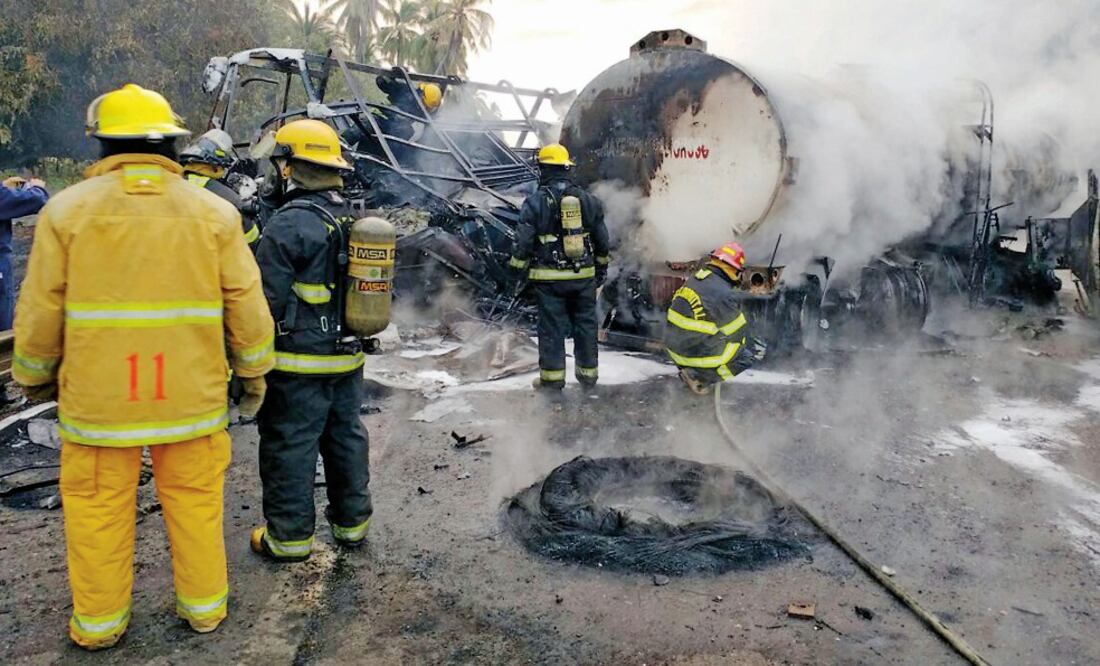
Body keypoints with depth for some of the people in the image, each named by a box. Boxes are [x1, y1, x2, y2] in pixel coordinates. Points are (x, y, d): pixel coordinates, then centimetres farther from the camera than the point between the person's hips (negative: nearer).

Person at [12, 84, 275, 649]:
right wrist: (254, 372, 11)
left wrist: (33, 376, 17)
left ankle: (98, 622, 30)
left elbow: (40, 310, 1)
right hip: (191, 392, 1)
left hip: (97, 394, 0)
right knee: (194, 501, 15)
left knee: (98, 507, 15)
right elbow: (246, 304, -2)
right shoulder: (213, 212, -3)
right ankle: (204, 607, 29)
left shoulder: (67, 209, -3)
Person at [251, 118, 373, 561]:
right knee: (346, 437, 17)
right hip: (348, 357, 8)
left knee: (290, 445, 4)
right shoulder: (354, 220, 9)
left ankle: (289, 534, 14)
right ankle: (352, 522, 29)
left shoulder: (289, 223, -17)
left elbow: (266, 300, -17)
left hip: (300, 363, -8)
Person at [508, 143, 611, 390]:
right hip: (584, 276, 3)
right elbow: (602, 240, 12)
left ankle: (552, 377, 10)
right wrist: (602, 267, 23)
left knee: (551, 327, 4)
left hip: (549, 278, -3)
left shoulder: (535, 202, -8)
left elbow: (523, 242, -8)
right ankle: (588, 374, 20)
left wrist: (518, 269, 4)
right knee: (585, 324, 12)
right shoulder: (588, 200, 5)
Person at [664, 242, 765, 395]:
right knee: (750, 355, 6)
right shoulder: (725, 296, -22)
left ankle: (692, 370, 12)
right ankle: (701, 377, -1)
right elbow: (738, 333, -8)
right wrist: (749, 344, 15)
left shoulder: (693, 280, 3)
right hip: (696, 355, -8)